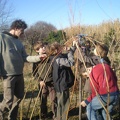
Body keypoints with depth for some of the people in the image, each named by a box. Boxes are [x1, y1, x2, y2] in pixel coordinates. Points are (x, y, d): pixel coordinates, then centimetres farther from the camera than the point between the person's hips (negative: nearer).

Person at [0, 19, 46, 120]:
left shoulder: (19, 42, 14)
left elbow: (25, 57, 10)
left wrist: (38, 57, -4)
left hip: (19, 74, 7)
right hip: (8, 74, -7)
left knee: (19, 97, 14)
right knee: (9, 100, -7)